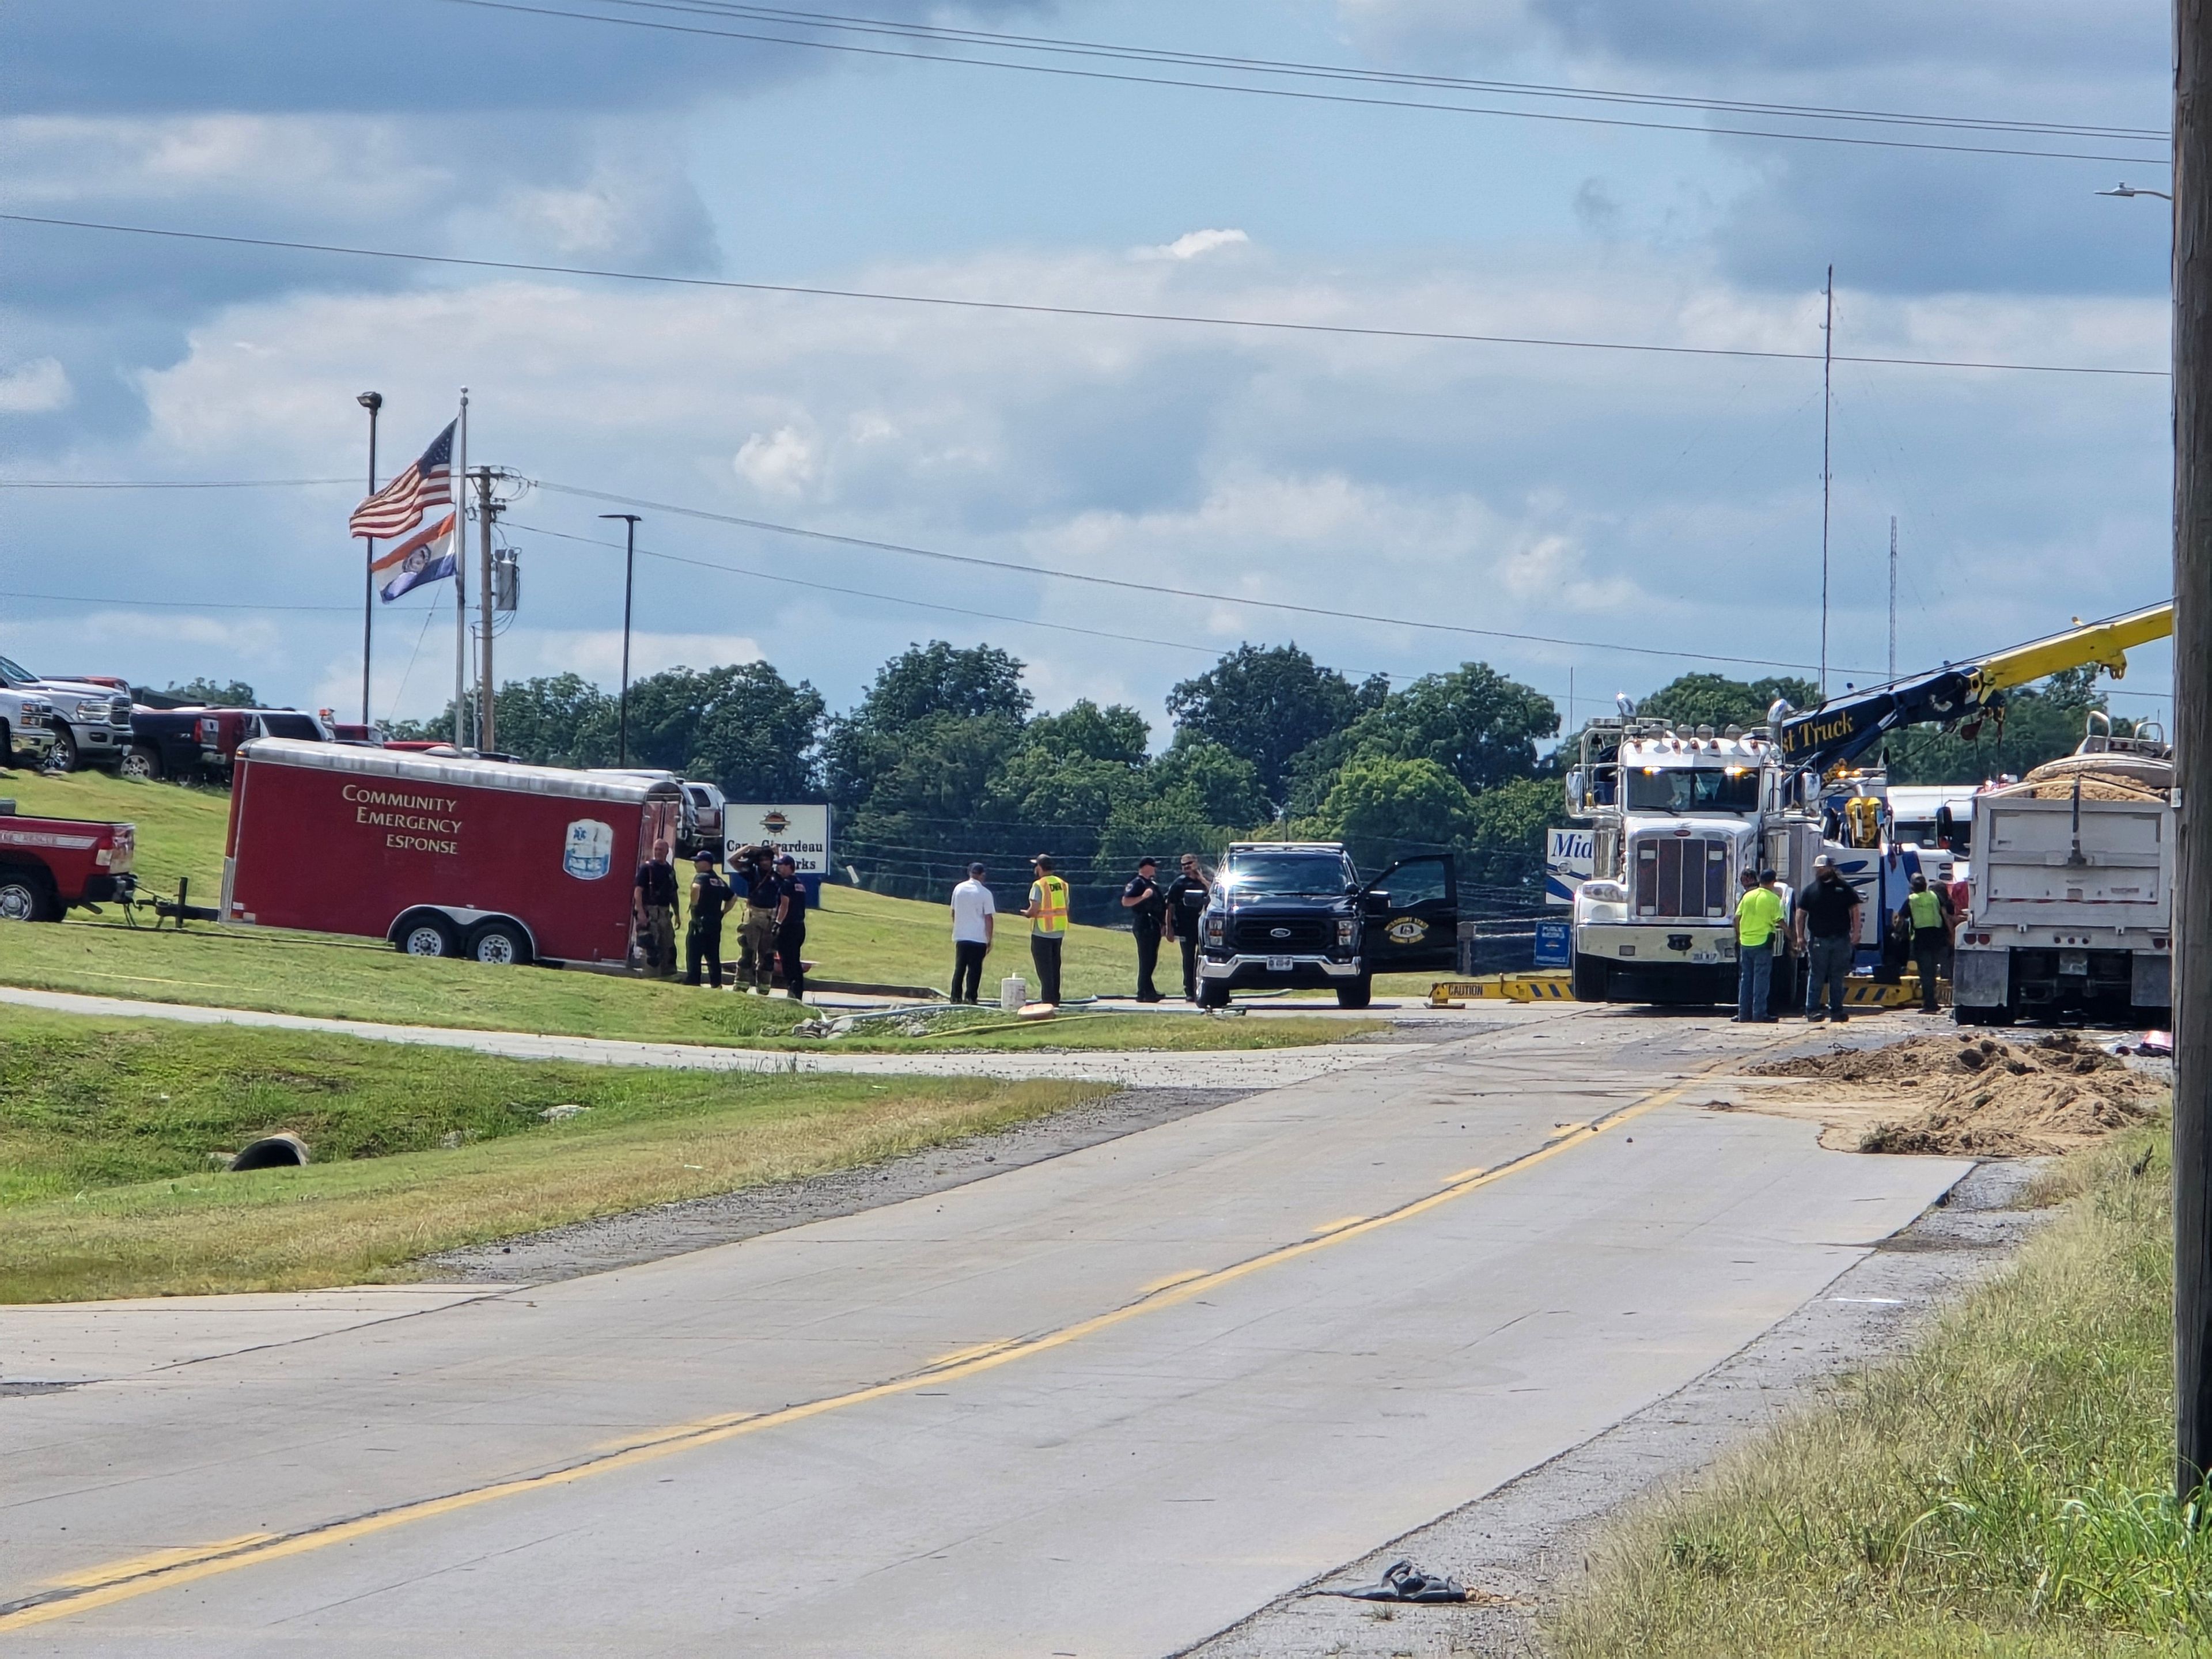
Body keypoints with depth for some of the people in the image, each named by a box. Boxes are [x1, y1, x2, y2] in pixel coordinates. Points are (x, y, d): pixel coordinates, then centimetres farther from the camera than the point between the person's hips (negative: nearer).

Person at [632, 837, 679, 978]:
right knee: (652, 946, -9)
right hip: (650, 912, -7)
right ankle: (652, 975, -6)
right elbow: (638, 891, -11)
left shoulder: (670, 870, 15)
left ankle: (669, 974, 14)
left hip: (665, 912, 7)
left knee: (669, 945, 8)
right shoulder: (647, 868, -5)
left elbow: (673, 894, 22)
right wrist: (640, 912, -20)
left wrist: (677, 914, 20)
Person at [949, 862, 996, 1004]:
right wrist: (989, 940, -3)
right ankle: (970, 997, -3)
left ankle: (956, 996, 9)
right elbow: (989, 918, -9)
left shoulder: (959, 889, 5)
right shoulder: (985, 893, -9)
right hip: (978, 938, -4)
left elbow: (953, 912, 14)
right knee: (974, 969, 2)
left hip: (960, 937, 4)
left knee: (959, 968, 11)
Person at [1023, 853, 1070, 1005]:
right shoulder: (1062, 884, 7)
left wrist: (1027, 913, 3)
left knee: (1044, 968, -1)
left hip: (1042, 932, -6)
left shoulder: (1039, 885, -14)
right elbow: (1066, 908, 9)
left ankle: (1047, 1000, -3)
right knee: (1055, 968, 14)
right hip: (1058, 932, 6)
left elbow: (1034, 909, -19)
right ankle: (1055, 999, 16)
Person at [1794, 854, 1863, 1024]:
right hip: (1818, 940, -1)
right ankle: (1812, 1010, -1)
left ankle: (1836, 1010, 12)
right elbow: (1801, 914, 7)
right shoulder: (1809, 890, 6)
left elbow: (1854, 910, 6)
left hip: (1841, 939, 1)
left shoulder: (1844, 888, 5)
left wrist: (1855, 932, -3)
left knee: (1838, 977, 6)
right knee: (1816, 976, -3)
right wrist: (1800, 936, -1)